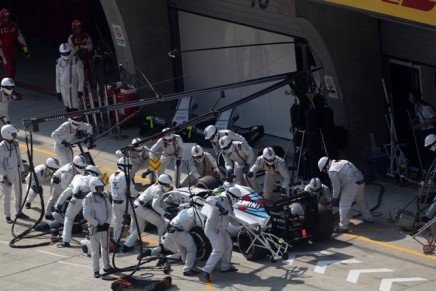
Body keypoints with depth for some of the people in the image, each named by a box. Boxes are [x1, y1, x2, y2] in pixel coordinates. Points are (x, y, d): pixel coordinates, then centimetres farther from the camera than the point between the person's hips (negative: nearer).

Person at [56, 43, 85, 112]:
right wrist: (58, 91, 12)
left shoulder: (76, 61, -9)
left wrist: (80, 90, -9)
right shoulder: (59, 62, 7)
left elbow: (81, 77, -6)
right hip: (63, 89, 5)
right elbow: (57, 77, 13)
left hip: (74, 88, -5)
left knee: (74, 109, -7)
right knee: (68, 109, 11)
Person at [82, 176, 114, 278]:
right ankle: (96, 270, 5)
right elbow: (86, 215, -17)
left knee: (105, 247, 17)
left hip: (105, 226, 6)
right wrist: (97, 224, -17)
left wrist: (107, 223, -5)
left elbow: (109, 210, 8)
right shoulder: (88, 199, -14)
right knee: (95, 249, -1)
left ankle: (106, 266, 31)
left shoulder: (105, 196, 3)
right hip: (94, 227, -6)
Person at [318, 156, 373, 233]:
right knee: (361, 201, 28)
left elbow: (336, 187, -6)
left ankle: (343, 227, 3)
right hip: (361, 181, 9)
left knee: (344, 206, 0)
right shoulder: (341, 162, 18)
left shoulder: (332, 172, -9)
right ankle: (369, 218, 42)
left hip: (351, 185, -9)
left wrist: (335, 197, 13)